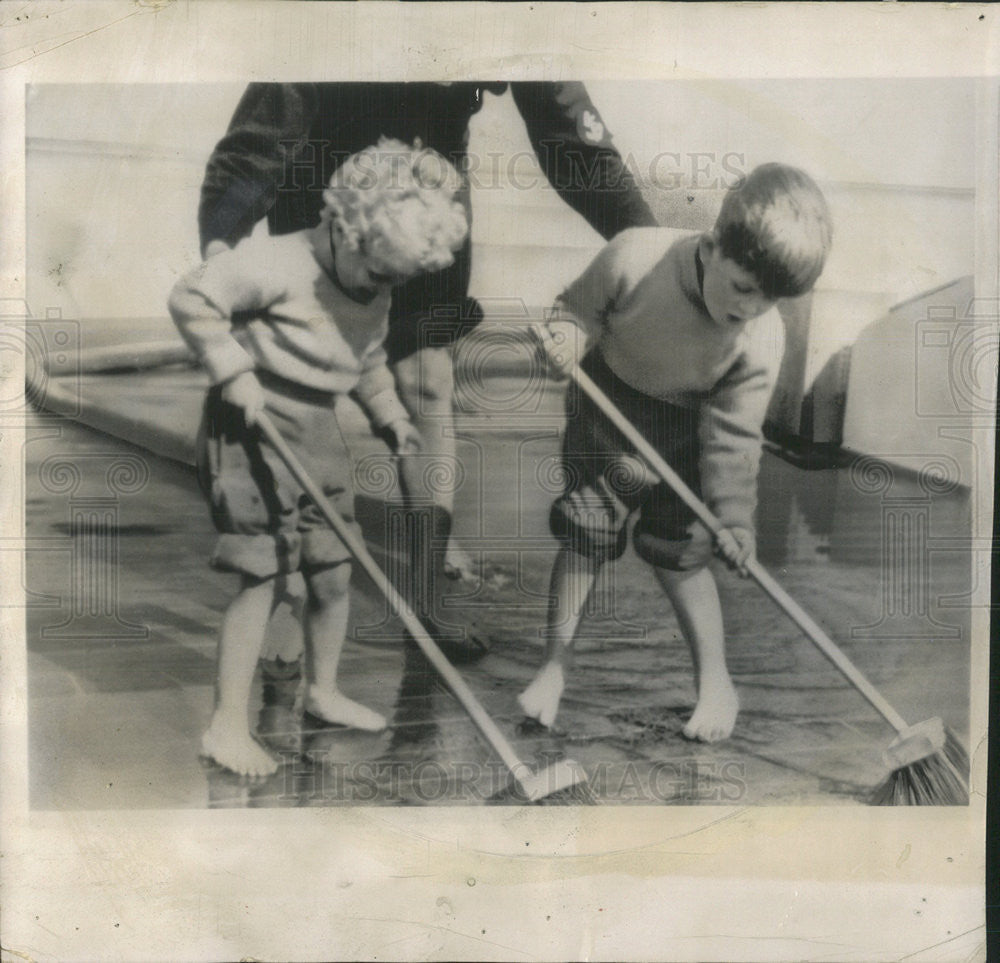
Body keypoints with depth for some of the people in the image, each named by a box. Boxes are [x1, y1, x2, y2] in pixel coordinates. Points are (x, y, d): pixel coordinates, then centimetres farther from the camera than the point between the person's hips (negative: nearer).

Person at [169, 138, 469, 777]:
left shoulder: (376, 293, 7)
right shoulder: (280, 262, -19)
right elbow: (190, 299, -18)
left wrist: (390, 414, 12)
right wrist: (233, 371, -22)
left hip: (319, 431, 8)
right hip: (255, 425, -8)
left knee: (334, 573, 11)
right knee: (267, 576, -10)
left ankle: (323, 691, 32)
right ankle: (228, 726, 2)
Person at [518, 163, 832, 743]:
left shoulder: (762, 339, -25)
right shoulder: (636, 256, -29)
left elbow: (733, 432, -17)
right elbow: (581, 306, -11)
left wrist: (734, 515, -22)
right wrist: (567, 338, -32)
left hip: (683, 438, 0)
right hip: (605, 413, 1)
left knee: (680, 554, 2)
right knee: (584, 538, 2)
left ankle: (716, 681, 21)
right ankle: (555, 666, 19)